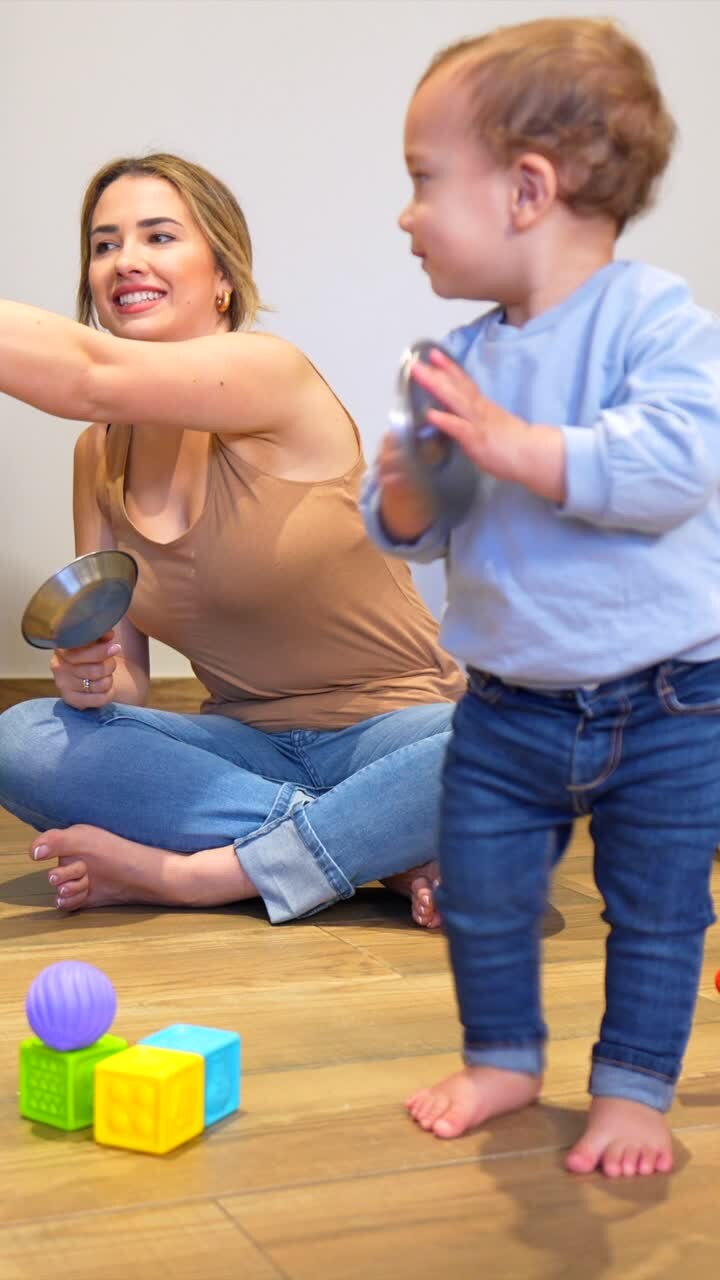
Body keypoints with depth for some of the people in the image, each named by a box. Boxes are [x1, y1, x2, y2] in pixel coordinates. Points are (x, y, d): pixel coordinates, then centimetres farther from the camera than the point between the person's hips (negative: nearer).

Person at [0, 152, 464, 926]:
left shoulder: (272, 374, -14)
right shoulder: (100, 456, 4)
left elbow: (91, 376, -33)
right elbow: (123, 679, 7)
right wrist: (89, 679, -17)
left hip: (391, 732, -5)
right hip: (248, 746, 5)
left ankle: (191, 874, -21)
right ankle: (376, 849, -18)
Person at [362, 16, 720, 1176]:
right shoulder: (464, 357, 2)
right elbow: (409, 531, 5)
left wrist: (518, 447, -35)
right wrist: (405, 494, -18)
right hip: (509, 705, 5)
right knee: (479, 895, 12)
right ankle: (502, 1058, 35)